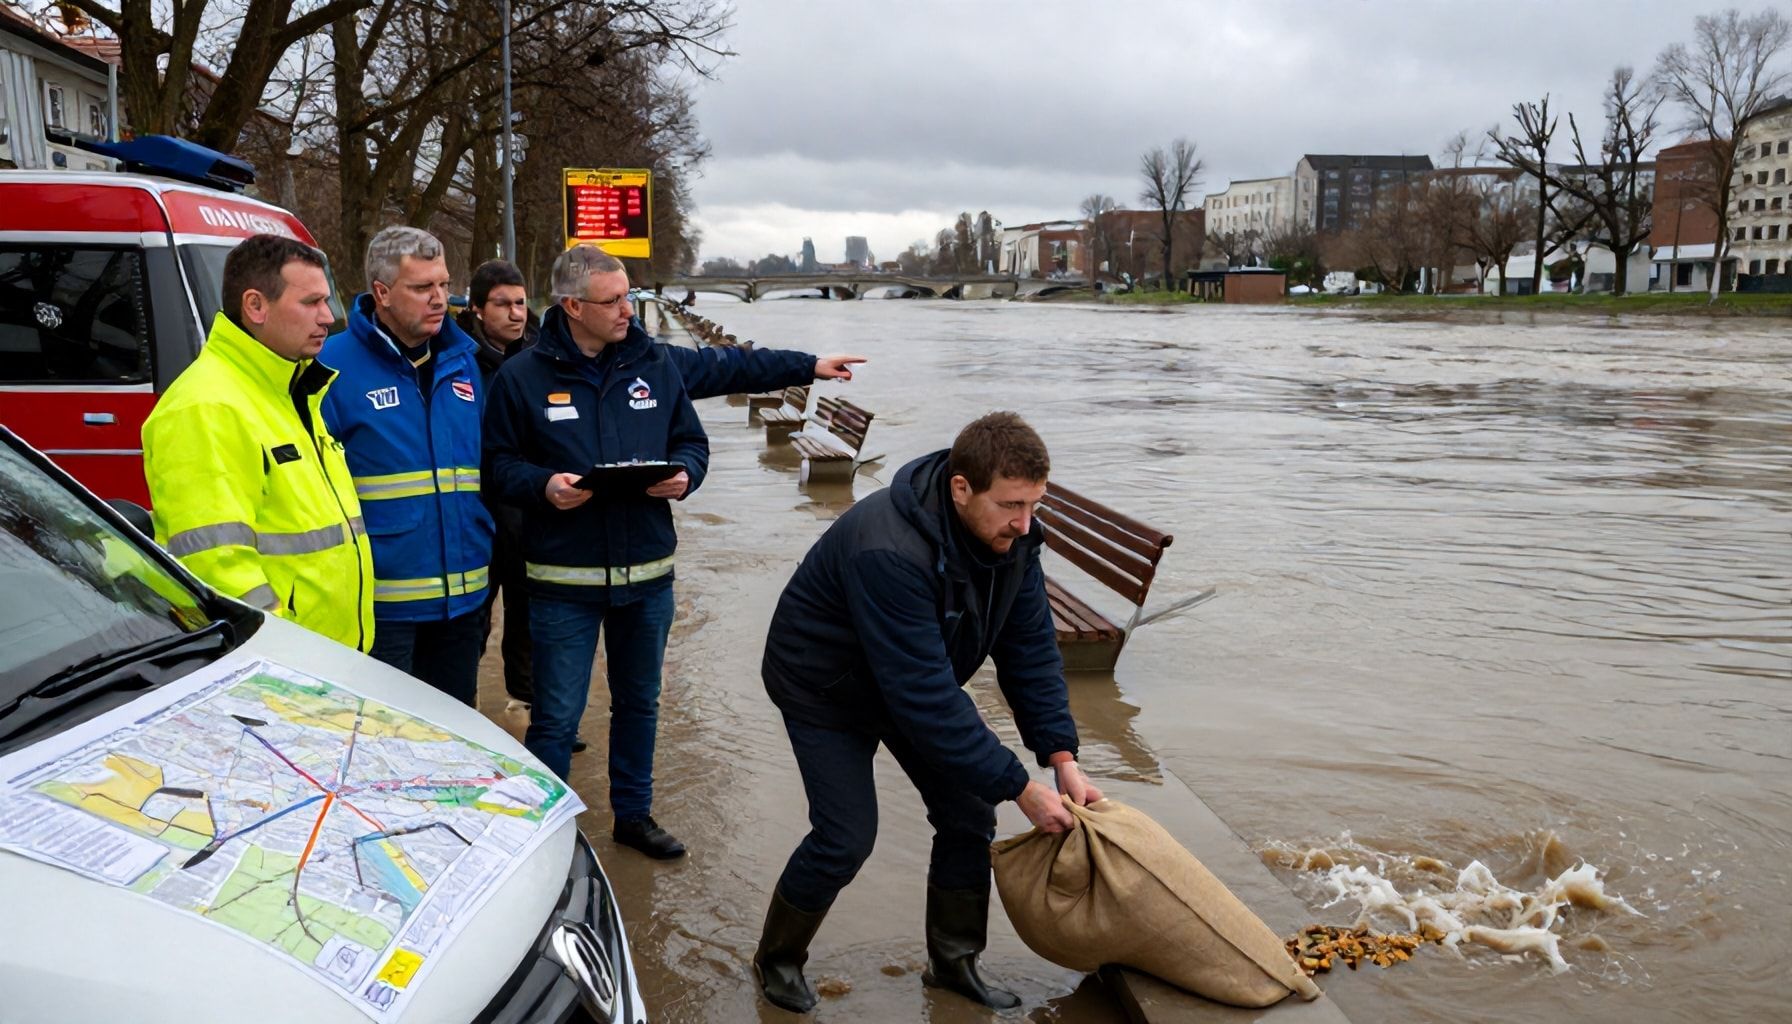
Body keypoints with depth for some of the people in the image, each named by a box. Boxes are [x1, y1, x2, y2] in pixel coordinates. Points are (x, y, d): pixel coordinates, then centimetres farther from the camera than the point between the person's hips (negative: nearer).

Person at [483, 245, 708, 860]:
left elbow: (691, 442, 11)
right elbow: (499, 462, -2)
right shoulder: (523, 376, -5)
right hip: (563, 577, -4)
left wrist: (682, 475, -10)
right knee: (556, 717, 2)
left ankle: (633, 814, 35)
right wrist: (544, 485, -21)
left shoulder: (654, 365, 5)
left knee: (639, 702, 18)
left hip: (648, 572, 4)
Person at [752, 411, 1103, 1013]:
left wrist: (1062, 759, -19)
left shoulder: (1010, 533, -18)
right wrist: (1020, 789, -35)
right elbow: (926, 698, -40)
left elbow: (1031, 649, -11)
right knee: (846, 838, -10)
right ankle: (777, 959, 17)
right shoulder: (889, 553, -41)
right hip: (825, 690, -7)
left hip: (918, 684, 7)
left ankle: (953, 961, 23)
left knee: (968, 817, 3)